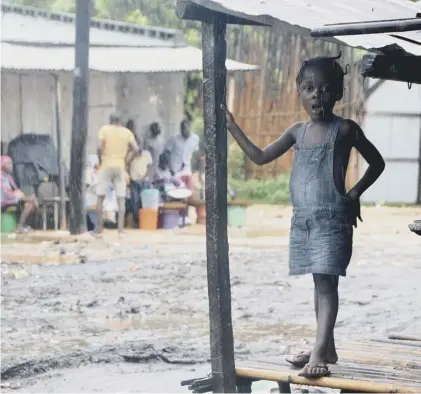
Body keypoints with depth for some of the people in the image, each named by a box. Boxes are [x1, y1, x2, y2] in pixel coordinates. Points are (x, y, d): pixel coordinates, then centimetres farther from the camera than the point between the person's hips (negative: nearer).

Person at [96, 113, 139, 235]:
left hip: (106, 166, -2)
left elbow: (99, 147, -12)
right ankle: (121, 228, -3)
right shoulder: (127, 132, 8)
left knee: (100, 197, 7)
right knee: (121, 199, 3)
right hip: (120, 167, 2)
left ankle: (99, 227, 6)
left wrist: (101, 160, 2)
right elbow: (135, 149, -3)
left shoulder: (104, 129, 2)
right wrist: (126, 162, 5)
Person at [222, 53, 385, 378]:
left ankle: (319, 352, -17)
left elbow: (377, 163, 4)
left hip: (332, 219, -6)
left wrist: (354, 195, -2)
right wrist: (232, 126, 12)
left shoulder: (345, 130, -5)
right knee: (319, 283, 12)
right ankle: (327, 347, 21)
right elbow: (260, 157, 15)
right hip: (302, 220, 6)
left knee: (327, 282, -11)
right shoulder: (298, 132, 9)